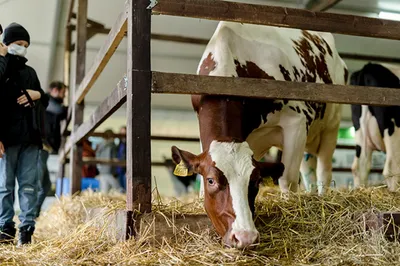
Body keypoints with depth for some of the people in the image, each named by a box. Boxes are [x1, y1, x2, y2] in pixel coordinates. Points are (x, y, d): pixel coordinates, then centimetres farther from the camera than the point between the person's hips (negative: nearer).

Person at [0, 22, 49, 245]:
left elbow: (45, 101, 24)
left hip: (30, 137, 5)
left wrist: (37, 95, -1)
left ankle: (27, 229, 2)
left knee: (29, 184, 1)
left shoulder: (30, 72, 18)